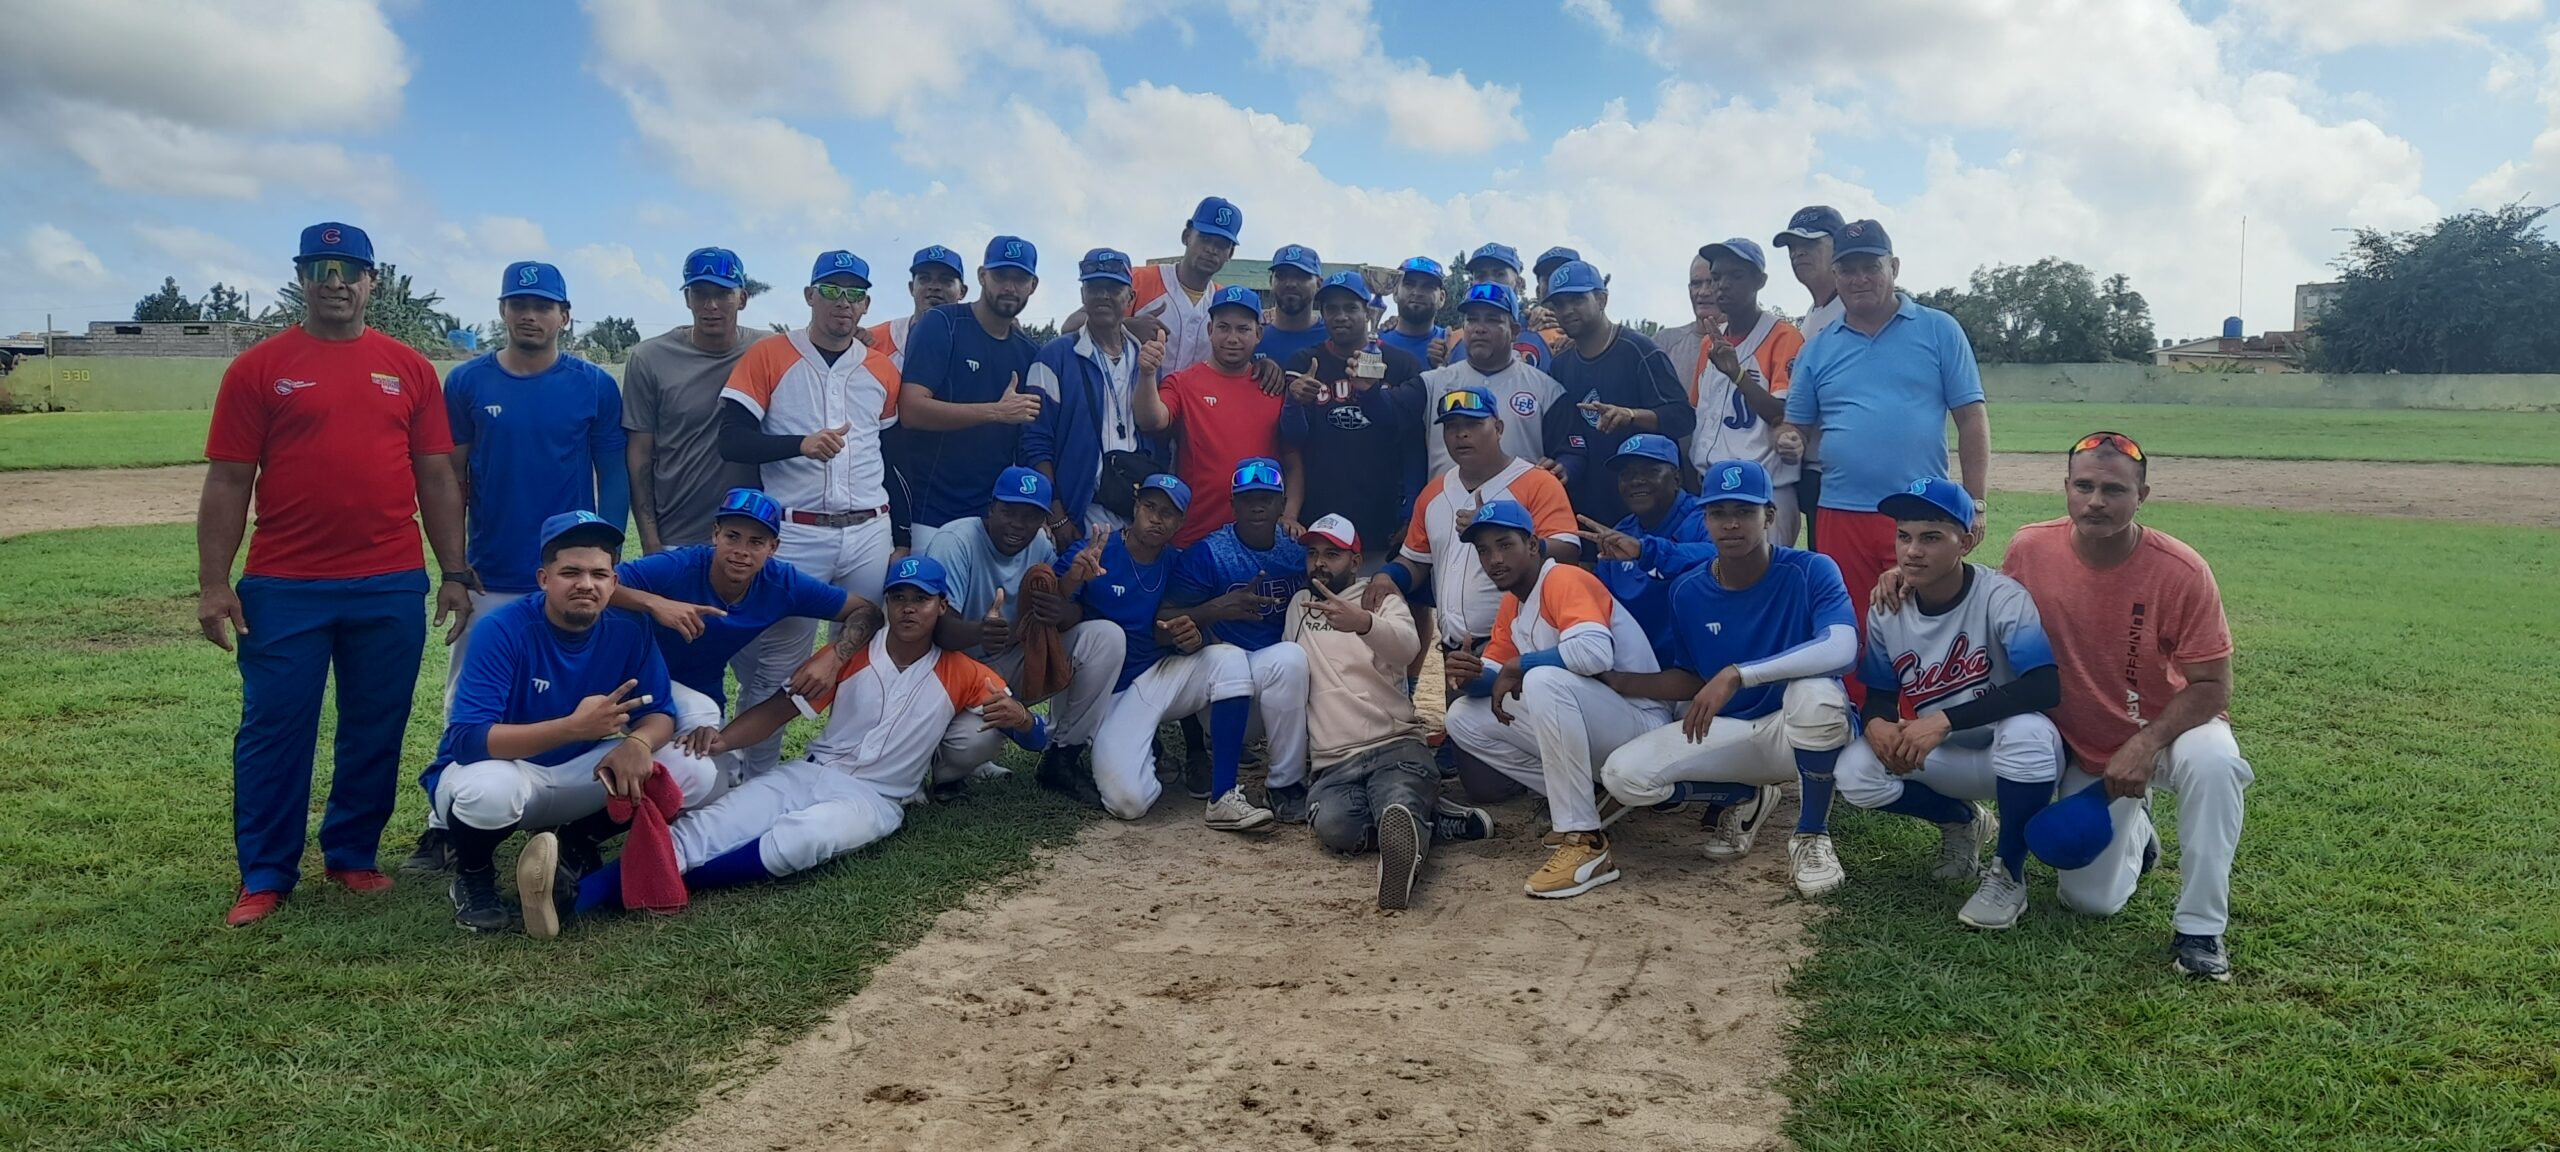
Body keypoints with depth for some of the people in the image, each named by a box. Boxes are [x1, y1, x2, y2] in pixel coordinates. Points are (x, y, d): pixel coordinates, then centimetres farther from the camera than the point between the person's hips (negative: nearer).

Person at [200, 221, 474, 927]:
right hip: (283, 589, -2)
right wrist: (213, 585, -6)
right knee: (274, 730, 4)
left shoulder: (409, 369, 8)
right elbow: (227, 483, 0)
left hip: (393, 587, 2)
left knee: (376, 731, 9)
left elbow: (436, 478, 9)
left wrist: (454, 572, 3)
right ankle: (266, 876, 15)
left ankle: (353, 857, 24)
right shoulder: (258, 369, 2)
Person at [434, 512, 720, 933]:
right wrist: (574, 727, -43)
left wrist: (637, 742, -32)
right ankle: (472, 875, -3)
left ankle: (577, 844, 11)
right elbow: (466, 740, -31)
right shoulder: (502, 630, -23)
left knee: (694, 773, -14)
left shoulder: (629, 628, -10)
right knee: (491, 790, -40)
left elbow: (659, 713, -6)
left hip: (578, 774, 4)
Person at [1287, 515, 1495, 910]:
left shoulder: (1382, 599, 12)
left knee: (1398, 807, -39)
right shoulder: (1298, 605, 25)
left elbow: (1408, 646, -13)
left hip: (1396, 745, -2)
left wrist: (1362, 622, -37)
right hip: (1332, 763, 2)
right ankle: (1427, 817, -22)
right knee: (1333, 825, -33)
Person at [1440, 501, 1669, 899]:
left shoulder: (1563, 579, -16)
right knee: (1463, 718, 3)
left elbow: (1595, 652, -34)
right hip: (1580, 725, 9)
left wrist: (1517, 667, -21)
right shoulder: (1511, 606, 11)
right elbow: (1495, 674, 12)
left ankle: (1585, 841, -29)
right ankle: (1579, 801, 5)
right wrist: (1471, 675, -13)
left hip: (1641, 723, -9)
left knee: (1544, 679, -36)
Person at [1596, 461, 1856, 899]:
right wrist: (1610, 679, -4)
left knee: (1816, 692, -40)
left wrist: (1736, 676, -42)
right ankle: (1742, 797, 13)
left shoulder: (1811, 571, -16)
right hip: (1727, 733, 4)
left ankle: (1812, 835, -11)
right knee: (1623, 775, -18)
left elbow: (1843, 648, -34)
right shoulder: (1688, 592, -3)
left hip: (1801, 733, -4)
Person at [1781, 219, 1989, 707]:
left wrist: (1975, 503, -1)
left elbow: (1971, 420, 3)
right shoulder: (1818, 350, 12)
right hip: (1841, 516, 2)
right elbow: (1796, 430, 17)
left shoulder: (1938, 331, 5)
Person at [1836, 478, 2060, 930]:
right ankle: (1963, 821, 11)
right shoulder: (1885, 612, -7)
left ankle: (2009, 874, -13)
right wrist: (1876, 723, -24)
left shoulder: (2002, 598, -22)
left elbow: (2045, 686, -34)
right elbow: (1880, 693, 2)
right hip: (1936, 758, 5)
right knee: (1856, 772, -21)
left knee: (2027, 731, -38)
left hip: (2005, 756, -4)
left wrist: (1944, 720, -39)